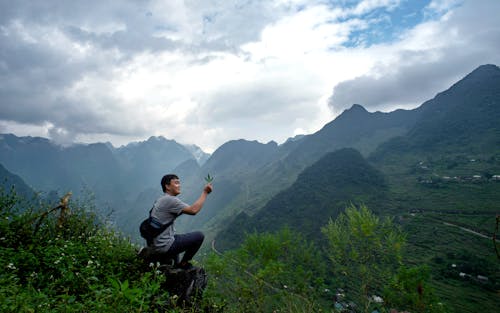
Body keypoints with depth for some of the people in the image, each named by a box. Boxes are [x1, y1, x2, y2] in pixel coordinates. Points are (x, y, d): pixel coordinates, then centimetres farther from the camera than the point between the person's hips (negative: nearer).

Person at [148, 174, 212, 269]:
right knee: (199, 236, -5)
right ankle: (183, 264, 10)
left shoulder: (160, 200, 12)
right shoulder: (170, 200, -18)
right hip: (163, 248, -10)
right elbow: (193, 210, -23)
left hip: (154, 246, 10)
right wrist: (205, 192, -16)